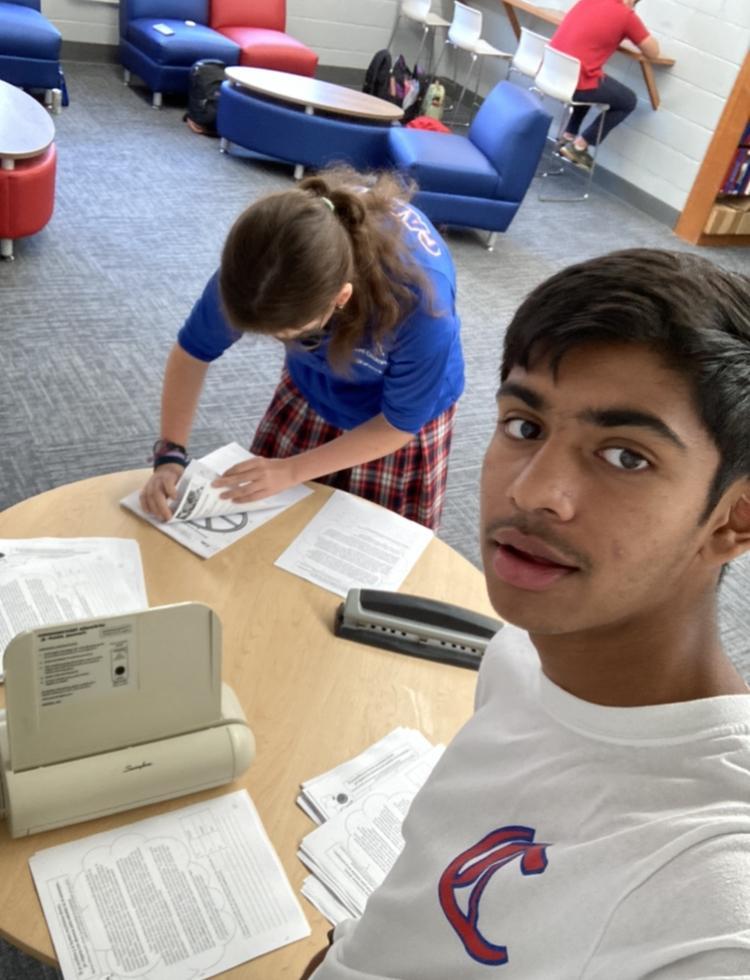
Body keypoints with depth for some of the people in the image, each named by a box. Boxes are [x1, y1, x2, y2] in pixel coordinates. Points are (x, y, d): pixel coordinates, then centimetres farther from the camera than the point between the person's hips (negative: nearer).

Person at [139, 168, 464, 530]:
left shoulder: (420, 303, -42)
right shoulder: (260, 257, -33)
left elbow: (399, 424, -23)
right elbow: (192, 350, -14)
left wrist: (291, 470, -26)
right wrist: (169, 454, -22)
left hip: (406, 406, -2)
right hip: (311, 387, 3)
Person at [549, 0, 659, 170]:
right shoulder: (626, 15, -3)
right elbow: (653, 52, 7)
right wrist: (641, 35, 26)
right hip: (575, 83, -7)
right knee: (628, 101, 16)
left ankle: (568, 136, 30)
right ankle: (579, 146, 13)